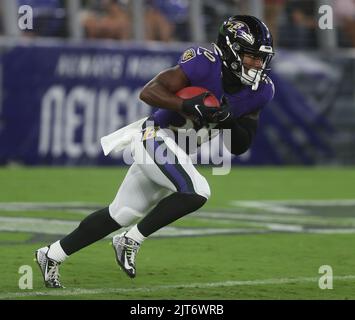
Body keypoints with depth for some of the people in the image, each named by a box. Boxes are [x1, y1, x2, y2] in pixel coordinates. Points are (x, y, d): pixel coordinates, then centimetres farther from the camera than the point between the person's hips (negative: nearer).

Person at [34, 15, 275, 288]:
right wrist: (187, 105, -37)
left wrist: (226, 121, -16)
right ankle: (131, 241, -10)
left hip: (179, 153, 8)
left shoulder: (259, 91, 0)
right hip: (158, 137, -8)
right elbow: (148, 92, -22)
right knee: (196, 192, -27)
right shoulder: (205, 64, -20)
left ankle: (52, 255, 26)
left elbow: (240, 146, 4)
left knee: (120, 216, 14)